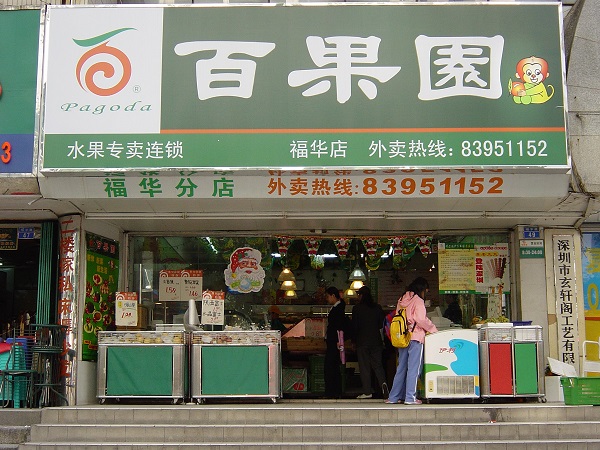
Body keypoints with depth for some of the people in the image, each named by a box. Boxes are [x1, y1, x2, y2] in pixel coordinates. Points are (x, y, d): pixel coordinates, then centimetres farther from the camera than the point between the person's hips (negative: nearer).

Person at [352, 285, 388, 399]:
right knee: (377, 364, 9)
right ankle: (383, 382, -14)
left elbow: (354, 326, -5)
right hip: (376, 340, 3)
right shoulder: (377, 307, 4)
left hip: (362, 341, -3)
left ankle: (367, 391, 2)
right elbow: (381, 324, 8)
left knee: (364, 366, 2)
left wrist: (354, 339, 6)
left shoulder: (357, 308, -6)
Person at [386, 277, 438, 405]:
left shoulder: (402, 300, 14)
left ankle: (394, 397, 14)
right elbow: (421, 319, -17)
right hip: (415, 338, -7)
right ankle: (410, 398, -4)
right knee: (414, 368, -3)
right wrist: (433, 329, -5)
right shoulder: (417, 300, -8)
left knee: (401, 368, 13)